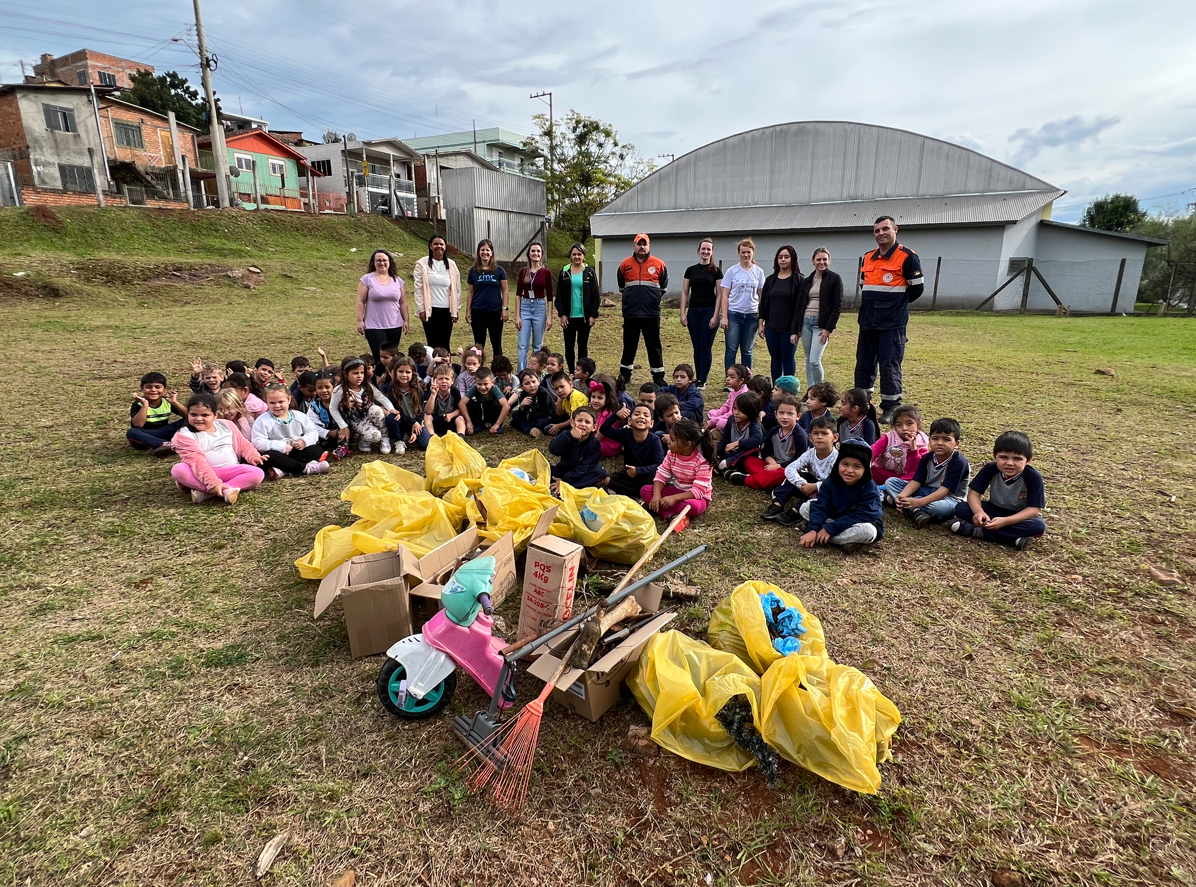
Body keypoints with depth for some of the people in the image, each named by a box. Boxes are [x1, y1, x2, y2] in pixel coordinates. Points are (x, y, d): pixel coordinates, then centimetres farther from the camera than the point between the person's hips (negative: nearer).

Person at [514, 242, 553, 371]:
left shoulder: (546, 272, 0)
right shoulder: (523, 271, 4)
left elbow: (549, 296, 2)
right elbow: (518, 294, 4)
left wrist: (550, 317, -3)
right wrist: (517, 316, -2)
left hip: (540, 307, -1)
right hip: (525, 307, 1)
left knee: (538, 345, 7)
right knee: (522, 345, -2)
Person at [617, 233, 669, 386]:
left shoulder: (659, 265, 2)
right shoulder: (625, 264, 5)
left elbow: (663, 288, 13)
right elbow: (621, 287, 18)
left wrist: (652, 298, 12)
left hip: (651, 314, -1)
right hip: (630, 314, 1)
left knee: (654, 346, 3)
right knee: (629, 345, 12)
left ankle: (658, 376, 9)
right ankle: (625, 374, 23)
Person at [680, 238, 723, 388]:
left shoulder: (716, 271, 1)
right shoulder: (691, 270, 8)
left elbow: (719, 294, -2)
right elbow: (684, 293, 8)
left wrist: (715, 315, -10)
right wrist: (683, 313, 0)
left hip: (709, 311, -3)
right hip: (693, 311, 3)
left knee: (706, 347, -2)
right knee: (697, 347, 8)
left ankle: (702, 380, 2)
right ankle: (697, 378, 15)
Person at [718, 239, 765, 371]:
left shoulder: (759, 272, 6)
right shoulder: (731, 271, 1)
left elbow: (762, 296, 9)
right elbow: (724, 295, 0)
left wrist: (761, 317, 4)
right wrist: (724, 317, -7)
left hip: (752, 315, 2)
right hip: (734, 314, -2)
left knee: (747, 351, 9)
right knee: (731, 349, -4)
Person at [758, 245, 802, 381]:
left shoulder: (799, 280, -3)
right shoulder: (770, 280, 10)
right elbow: (763, 304, 12)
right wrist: (761, 324, 7)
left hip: (789, 328, -4)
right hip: (771, 328, 4)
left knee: (788, 359, 1)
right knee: (775, 359, 10)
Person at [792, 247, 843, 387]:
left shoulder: (835, 279, -2)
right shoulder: (807, 281, 13)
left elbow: (837, 306, -7)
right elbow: (798, 306, 12)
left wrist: (828, 328, -15)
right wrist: (794, 330, 6)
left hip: (821, 323, -5)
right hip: (805, 322, 5)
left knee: (815, 361, -13)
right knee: (808, 361, 8)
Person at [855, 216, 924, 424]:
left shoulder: (907, 257, -6)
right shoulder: (868, 258, 13)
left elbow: (917, 288, -2)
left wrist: (896, 304, 8)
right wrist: (870, 305, 16)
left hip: (892, 323, -6)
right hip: (867, 322, 6)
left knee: (889, 366, -3)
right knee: (863, 364, 10)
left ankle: (890, 408, 6)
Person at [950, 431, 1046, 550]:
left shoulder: (1033, 477, -24)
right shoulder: (990, 469, -17)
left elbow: (1034, 509, -26)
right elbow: (974, 493, -16)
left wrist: (1005, 521, -41)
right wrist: (979, 512, -39)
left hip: (1020, 516, -2)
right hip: (994, 510, 2)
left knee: (1039, 526, -36)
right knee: (960, 508, -21)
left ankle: (977, 530, -31)